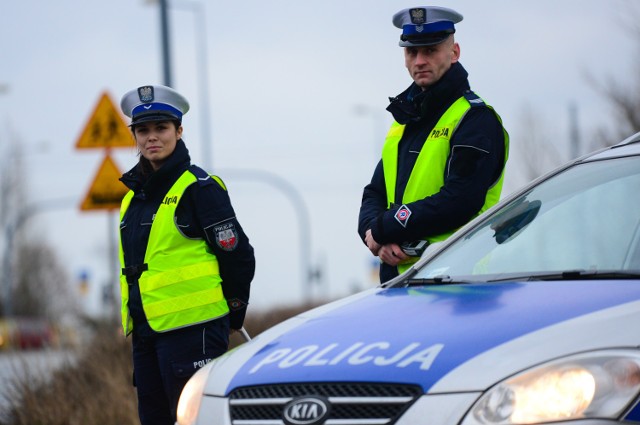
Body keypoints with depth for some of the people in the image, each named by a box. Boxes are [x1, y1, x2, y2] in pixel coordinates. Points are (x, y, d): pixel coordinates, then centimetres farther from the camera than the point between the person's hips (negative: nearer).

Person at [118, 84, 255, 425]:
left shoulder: (199, 188, -7)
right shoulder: (134, 194, 16)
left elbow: (238, 256, -6)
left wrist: (233, 317, 2)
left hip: (191, 329, -8)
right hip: (145, 331, 8)